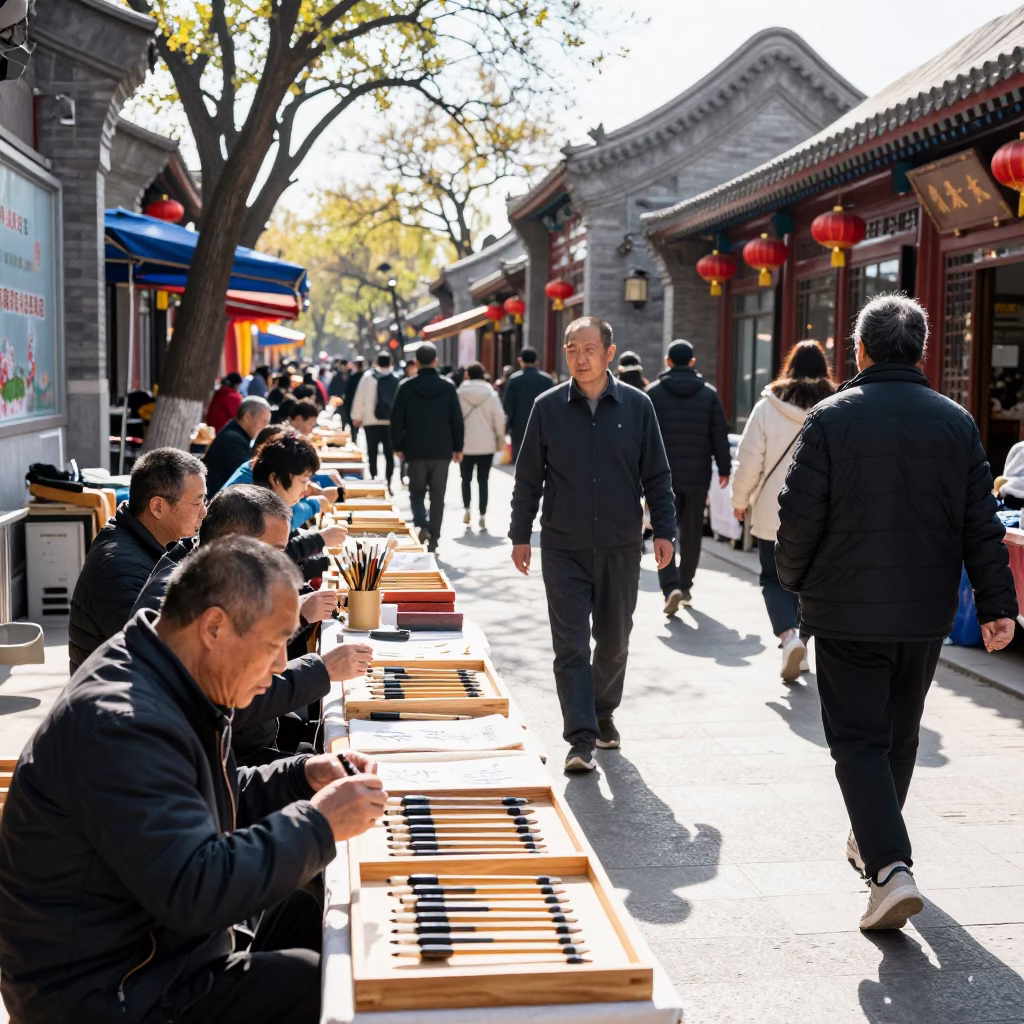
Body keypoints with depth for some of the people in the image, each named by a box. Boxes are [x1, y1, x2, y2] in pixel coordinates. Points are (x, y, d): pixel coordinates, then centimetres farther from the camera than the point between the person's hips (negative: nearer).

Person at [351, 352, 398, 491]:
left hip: (371, 421, -1)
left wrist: (356, 417, 8)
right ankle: (388, 484, -1)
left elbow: (359, 398, -1)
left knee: (372, 453, 7)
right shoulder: (396, 379, 1)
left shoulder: (368, 376, -2)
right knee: (389, 454, 5)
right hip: (390, 421, 1)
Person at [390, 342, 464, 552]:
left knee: (417, 491, 13)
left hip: (416, 450, -1)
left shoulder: (406, 386, -4)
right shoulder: (448, 386, -2)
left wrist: (397, 446, 7)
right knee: (437, 496, 8)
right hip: (442, 450, 1)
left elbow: (397, 419, -3)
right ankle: (433, 540, 7)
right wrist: (458, 448, 8)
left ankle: (421, 525, -12)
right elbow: (457, 419, 0)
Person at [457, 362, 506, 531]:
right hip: (486, 445, 0)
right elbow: (499, 419, -3)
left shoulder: (460, 394, -4)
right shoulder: (491, 395, -3)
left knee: (466, 478, 17)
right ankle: (482, 515, 1)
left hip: (465, 444, 0)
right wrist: (500, 440, 9)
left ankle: (467, 508, 6)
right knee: (483, 480, 4)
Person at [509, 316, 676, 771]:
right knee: (571, 644, -4)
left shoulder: (636, 405, 0)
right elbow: (528, 477, 5)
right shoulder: (548, 407, -1)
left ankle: (603, 713, 35)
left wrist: (663, 530, -2)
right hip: (563, 547, -1)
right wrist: (521, 535, 4)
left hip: (620, 546, 1)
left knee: (614, 640, 13)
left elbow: (657, 475, 4)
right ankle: (581, 738, 0)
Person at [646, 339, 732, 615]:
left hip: (663, 475, -1)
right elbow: (720, 434, 2)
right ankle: (685, 585, 23)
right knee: (691, 531, 14)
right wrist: (724, 468, 9)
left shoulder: (654, 392, -1)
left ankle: (671, 587, -16)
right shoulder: (709, 393, 2)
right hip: (697, 475, 2)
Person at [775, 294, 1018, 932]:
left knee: (858, 739, 0)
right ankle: (873, 839, 38)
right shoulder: (958, 423, 2)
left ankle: (890, 866, -15)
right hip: (927, 613, 4)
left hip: (846, 614, -4)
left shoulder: (832, 418, -9)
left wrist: (793, 579, 7)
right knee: (900, 733, 21)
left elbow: (800, 516, -10)